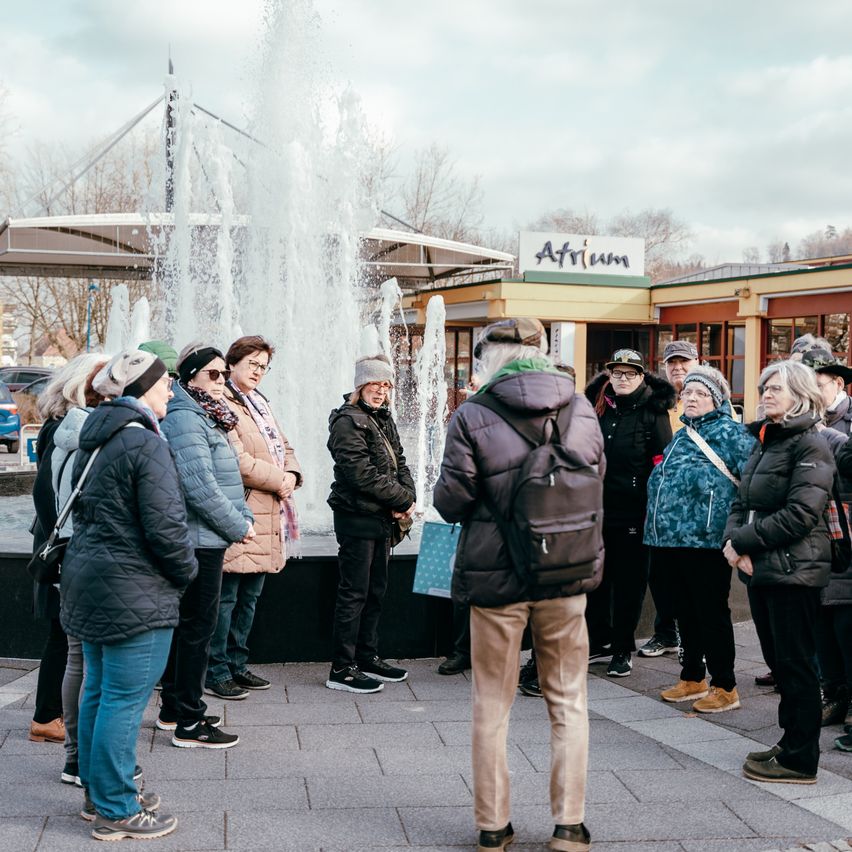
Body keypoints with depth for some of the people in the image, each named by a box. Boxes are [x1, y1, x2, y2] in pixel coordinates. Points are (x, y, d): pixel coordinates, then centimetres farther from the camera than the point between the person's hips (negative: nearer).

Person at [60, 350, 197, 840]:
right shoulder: (146, 445, -18)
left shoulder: (94, 442, 12)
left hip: (90, 582, 10)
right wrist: (186, 572, -5)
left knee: (98, 692, 18)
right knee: (125, 701, -2)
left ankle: (99, 795, 31)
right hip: (135, 592, -10)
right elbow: (166, 525, -21)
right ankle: (116, 813, 7)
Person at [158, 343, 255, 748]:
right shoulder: (184, 420, -17)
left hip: (205, 539, 10)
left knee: (187, 623, 17)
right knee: (198, 626, -4)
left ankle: (173, 708, 28)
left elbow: (227, 477, 20)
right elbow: (201, 486, -24)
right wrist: (237, 528, -15)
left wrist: (244, 517, 7)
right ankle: (188, 724, 3)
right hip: (199, 538, -10)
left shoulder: (207, 418, 16)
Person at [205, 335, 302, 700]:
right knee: (226, 598, -3)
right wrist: (278, 480, -11)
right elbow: (238, 461, -20)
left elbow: (283, 447, 20)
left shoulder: (260, 403, 20)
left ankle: (237, 665, 26)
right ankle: (216, 673, 5)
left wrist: (292, 475, -1)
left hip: (267, 516, 10)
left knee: (249, 597, 16)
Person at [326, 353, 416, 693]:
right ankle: (342, 669, 1)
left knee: (375, 591, 15)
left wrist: (407, 499, -6)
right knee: (354, 594, -5)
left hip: (382, 519, 9)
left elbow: (399, 464, 13)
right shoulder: (347, 422, -12)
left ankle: (367, 658, 26)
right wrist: (403, 500, -14)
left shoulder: (383, 420, 15)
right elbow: (362, 474, -20)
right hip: (357, 518, -9)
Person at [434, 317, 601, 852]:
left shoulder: (473, 417, -11)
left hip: (495, 573, -2)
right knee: (569, 701, 13)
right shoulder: (581, 409, 1)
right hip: (566, 572, 2)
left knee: (493, 704, 11)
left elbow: (451, 504, -8)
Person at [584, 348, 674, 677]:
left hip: (633, 510, -4)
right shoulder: (597, 405, 9)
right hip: (596, 507, 4)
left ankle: (623, 649, 15)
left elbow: (663, 462, -6)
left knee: (629, 580, 5)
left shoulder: (653, 410, -3)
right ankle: (599, 640, 25)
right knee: (596, 576, 11)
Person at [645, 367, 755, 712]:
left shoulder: (730, 433, -5)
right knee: (686, 612, 16)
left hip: (705, 539, -8)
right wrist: (658, 525, 25)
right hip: (671, 538, 8)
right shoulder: (681, 435, 19)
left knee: (712, 613, -1)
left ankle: (725, 688, 9)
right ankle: (692, 679, 28)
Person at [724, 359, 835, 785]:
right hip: (760, 569, 8)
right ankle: (790, 744, 26)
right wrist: (734, 542, -5)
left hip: (793, 570, -8)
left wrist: (743, 541, -15)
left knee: (796, 664, -1)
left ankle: (799, 759, 8)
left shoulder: (810, 446, -11)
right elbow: (741, 501, 14)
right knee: (778, 660, 15)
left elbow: (799, 515, -20)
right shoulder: (763, 441, 16)